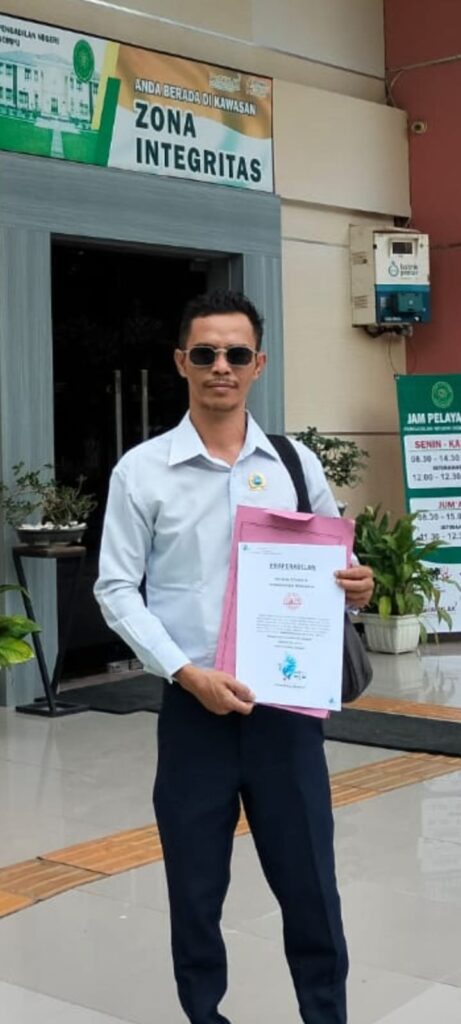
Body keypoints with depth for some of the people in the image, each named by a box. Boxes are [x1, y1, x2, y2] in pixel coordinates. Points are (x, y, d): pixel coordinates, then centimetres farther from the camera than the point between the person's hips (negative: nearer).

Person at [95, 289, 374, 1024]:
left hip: (288, 703, 2)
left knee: (310, 886, 9)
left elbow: (331, 567, 13)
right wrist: (187, 673, -15)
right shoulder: (141, 471, -2)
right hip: (195, 706, -1)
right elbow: (116, 591, -3)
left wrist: (356, 589, -11)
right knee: (196, 891, 12)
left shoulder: (297, 465, 5)